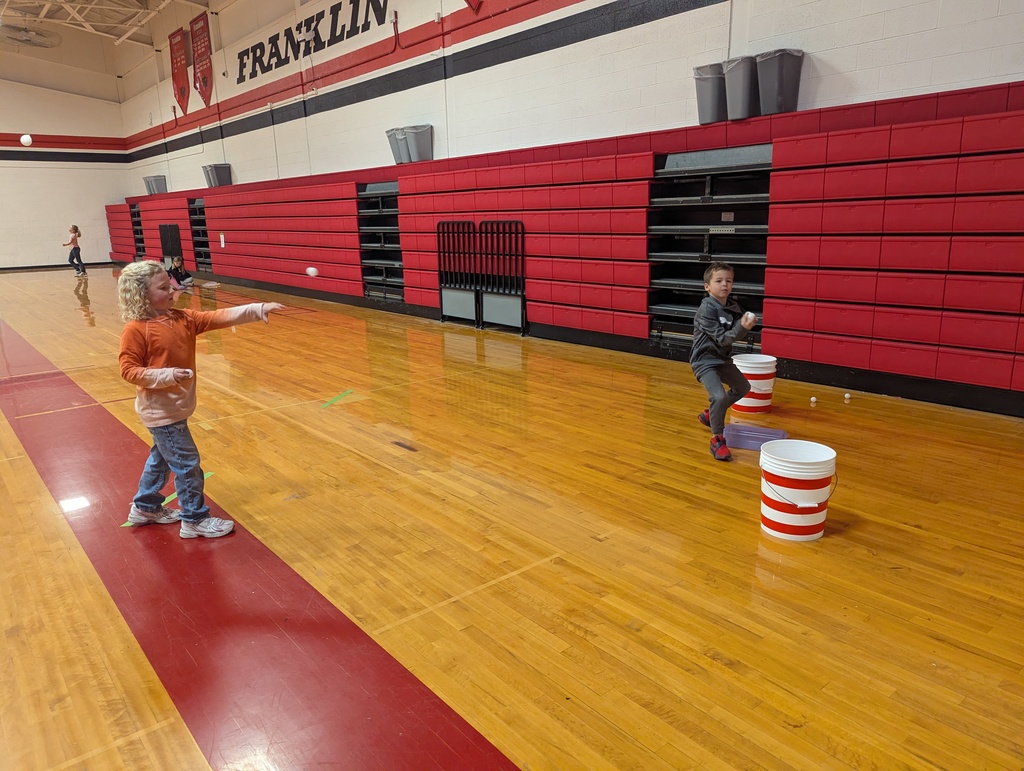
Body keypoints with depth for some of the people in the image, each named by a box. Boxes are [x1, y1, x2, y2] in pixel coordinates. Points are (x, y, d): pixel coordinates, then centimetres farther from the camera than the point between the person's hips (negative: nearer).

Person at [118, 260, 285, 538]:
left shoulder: (182, 318, 1)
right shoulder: (136, 329, -17)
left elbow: (218, 318, -6)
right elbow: (128, 370, -17)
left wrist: (256, 310, -16)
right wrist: (166, 375, -29)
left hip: (175, 406, 8)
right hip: (161, 410, -8)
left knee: (161, 458, 23)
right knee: (187, 464, -2)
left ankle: (145, 508, 42)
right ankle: (195, 519, 12)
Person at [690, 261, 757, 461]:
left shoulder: (733, 306, 1)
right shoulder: (706, 310, -21)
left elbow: (734, 334, 2)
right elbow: (722, 338, -23)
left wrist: (746, 323, -17)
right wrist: (742, 328, -35)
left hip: (722, 359, 9)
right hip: (705, 360, -9)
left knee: (743, 387, 24)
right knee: (719, 396, -25)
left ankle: (710, 414, 39)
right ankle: (717, 439, -9)